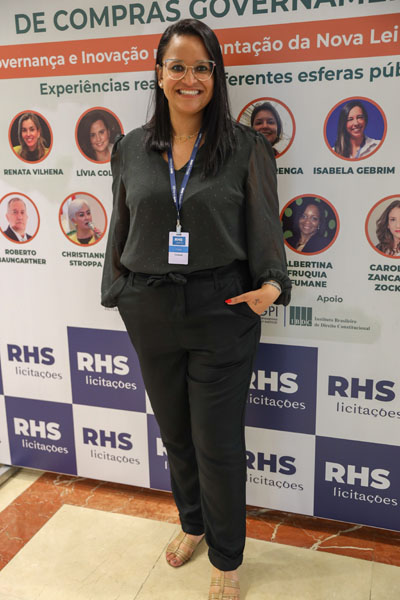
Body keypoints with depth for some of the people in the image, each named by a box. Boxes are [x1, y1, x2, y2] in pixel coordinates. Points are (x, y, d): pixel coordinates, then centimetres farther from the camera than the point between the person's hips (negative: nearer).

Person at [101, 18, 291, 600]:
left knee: (219, 443, 6)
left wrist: (271, 282, -18)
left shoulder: (245, 147, -3)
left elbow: (264, 226, -2)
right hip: (151, 313, 4)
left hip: (221, 311, -3)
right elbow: (120, 231, 12)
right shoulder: (131, 149, 6)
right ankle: (193, 523, 47)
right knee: (174, 431, 20)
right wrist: (119, 294, 13)